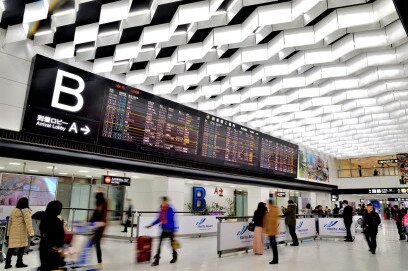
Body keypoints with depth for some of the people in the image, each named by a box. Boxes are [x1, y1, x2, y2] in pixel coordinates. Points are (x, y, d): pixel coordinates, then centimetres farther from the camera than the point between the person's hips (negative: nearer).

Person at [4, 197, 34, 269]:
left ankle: (7, 264, 14)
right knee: (21, 247, 4)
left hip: (13, 233, 6)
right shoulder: (26, 211, -10)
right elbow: (28, 223, -18)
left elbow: (10, 223, 16)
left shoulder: (13, 211, 10)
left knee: (11, 248, 11)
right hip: (21, 233, -6)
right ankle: (19, 263, 10)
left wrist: (8, 233, 24)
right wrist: (31, 233, -20)